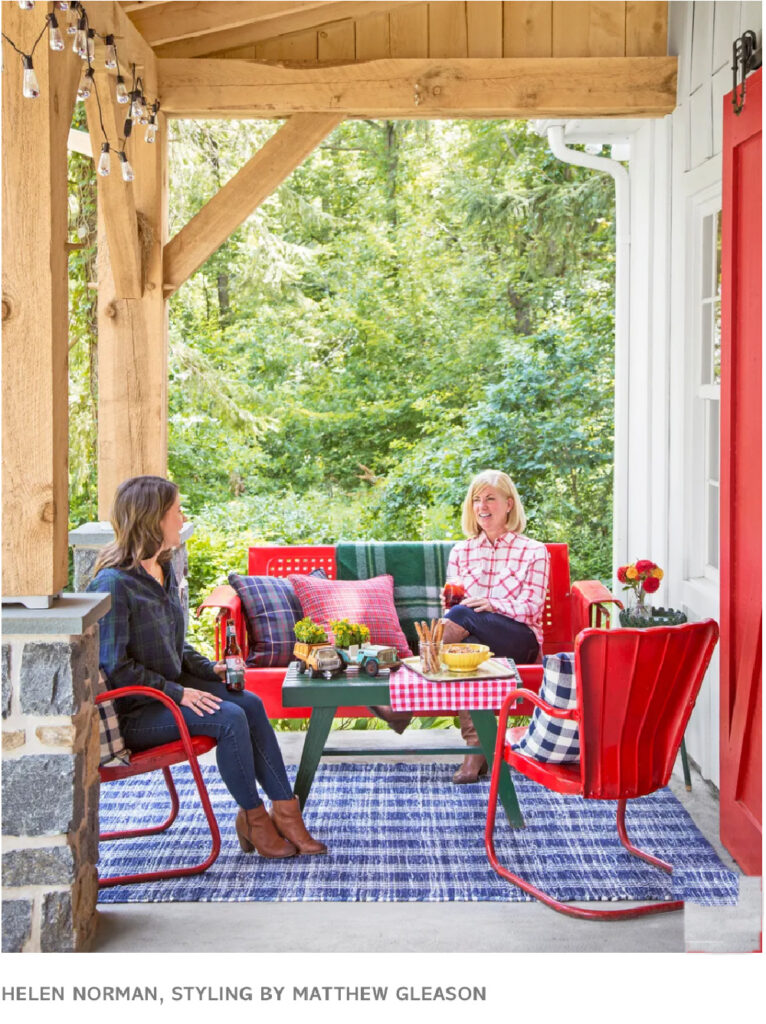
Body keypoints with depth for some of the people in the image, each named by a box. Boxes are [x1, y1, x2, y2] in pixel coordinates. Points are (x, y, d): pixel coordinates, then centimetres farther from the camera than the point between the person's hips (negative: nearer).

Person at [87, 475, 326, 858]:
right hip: (132, 712, -8)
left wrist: (210, 668, 2)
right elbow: (115, 666, -22)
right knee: (229, 718, -24)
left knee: (250, 703, -11)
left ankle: (285, 811, -8)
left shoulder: (163, 571, 9)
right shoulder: (113, 583, -20)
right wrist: (178, 693, -21)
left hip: (169, 688, 9)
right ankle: (255, 819, -7)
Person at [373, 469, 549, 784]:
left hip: (520, 642, -2)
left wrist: (494, 606, -21)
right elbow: (453, 602, 15)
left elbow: (530, 608, -2)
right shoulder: (461, 552, 19)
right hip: (477, 639, 2)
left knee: (463, 615, -33)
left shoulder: (534, 552, 9)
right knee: (467, 649, -38)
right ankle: (477, 749, -40)